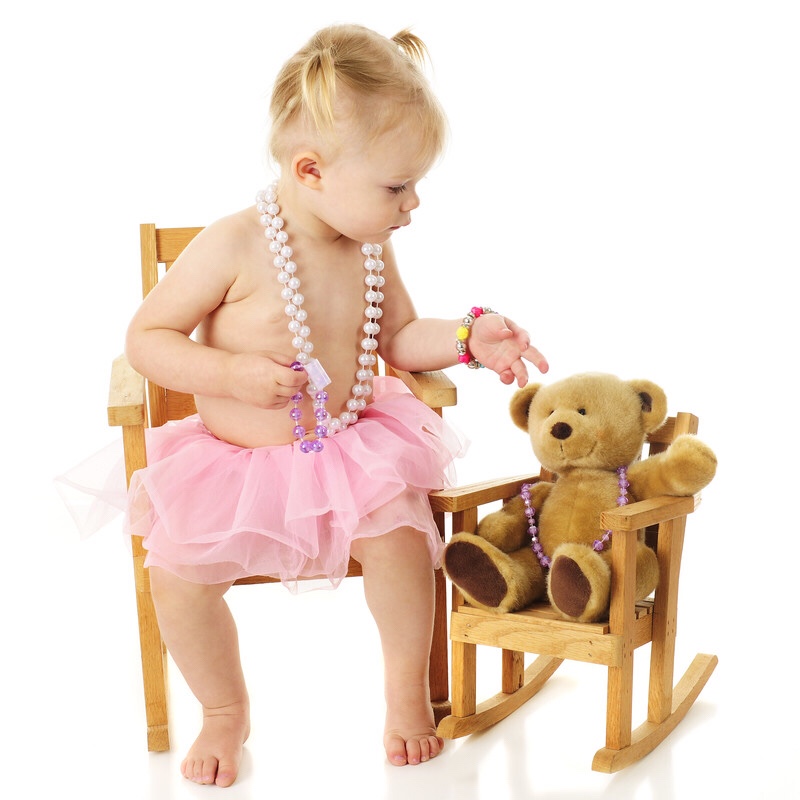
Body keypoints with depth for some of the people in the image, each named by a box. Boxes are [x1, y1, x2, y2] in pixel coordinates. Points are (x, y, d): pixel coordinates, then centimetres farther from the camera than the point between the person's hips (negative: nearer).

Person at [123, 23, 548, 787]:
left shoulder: (371, 249, -3)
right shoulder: (234, 245, -20)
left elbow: (399, 340, 10)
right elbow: (145, 337, -13)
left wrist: (468, 337, -8)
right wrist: (232, 373, -27)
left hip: (351, 447, 3)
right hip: (233, 458, -2)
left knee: (402, 536, -22)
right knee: (177, 578, -17)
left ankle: (407, 688, 8)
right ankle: (225, 711, 14)